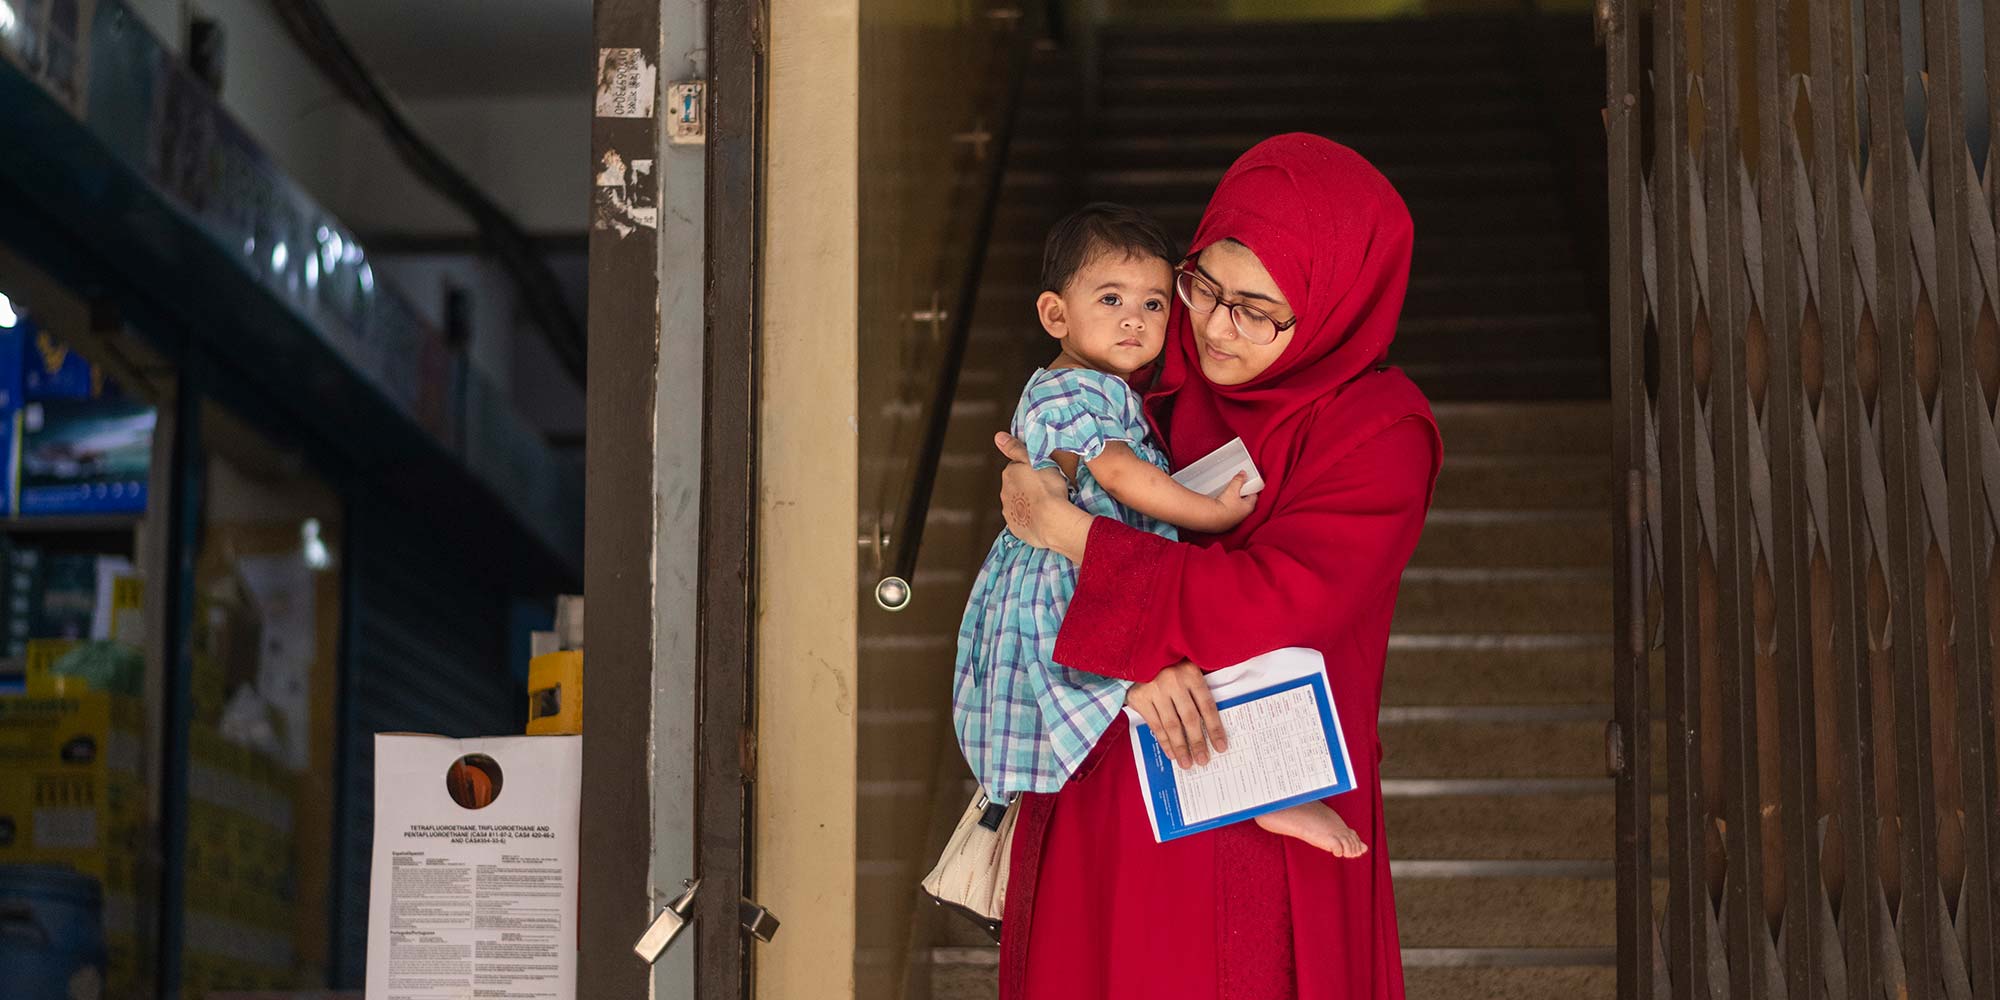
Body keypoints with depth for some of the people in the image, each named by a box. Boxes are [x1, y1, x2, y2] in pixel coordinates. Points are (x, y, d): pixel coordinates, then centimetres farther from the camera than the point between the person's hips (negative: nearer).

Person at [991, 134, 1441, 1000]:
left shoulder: (1378, 433, -11)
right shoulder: (1166, 391, 4)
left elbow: (1274, 605, -21)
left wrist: (1067, 531, -16)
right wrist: (1136, 657, -19)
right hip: (1105, 792, 4)